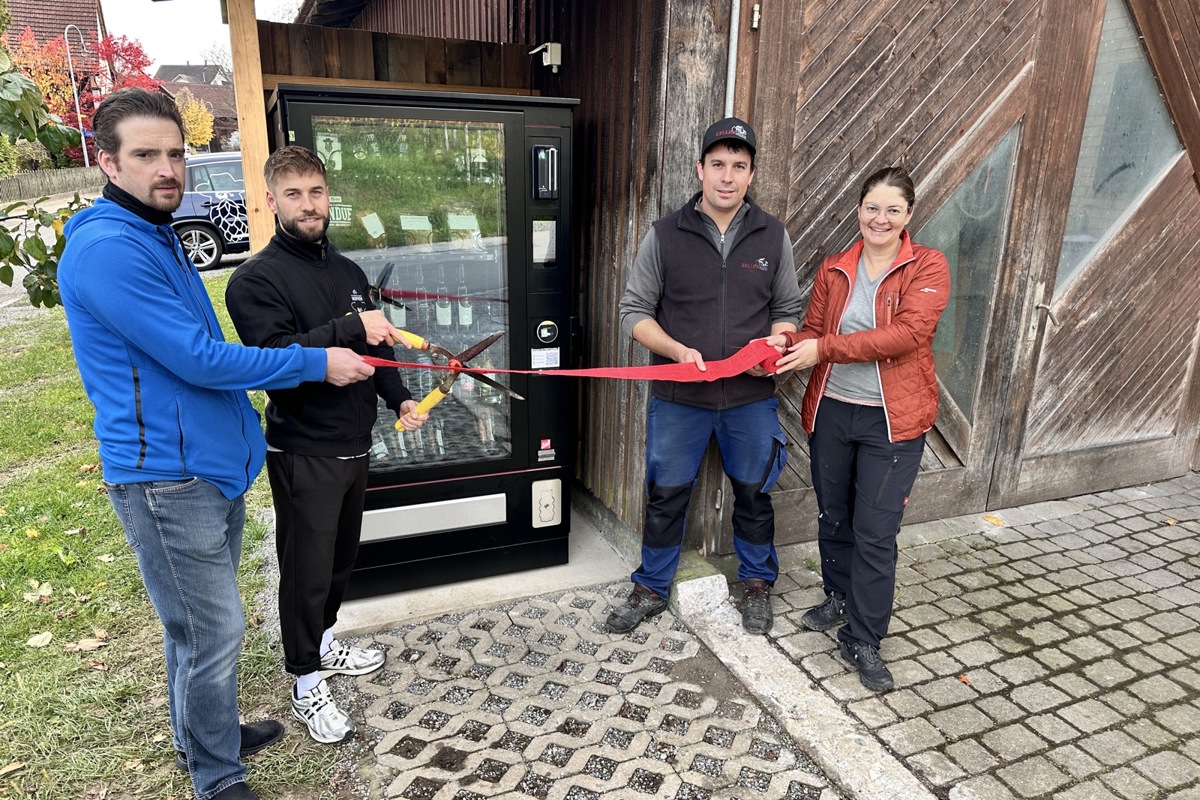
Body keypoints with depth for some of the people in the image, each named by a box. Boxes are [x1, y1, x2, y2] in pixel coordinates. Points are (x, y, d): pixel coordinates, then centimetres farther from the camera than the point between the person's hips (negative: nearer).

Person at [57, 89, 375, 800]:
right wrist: (318, 363, -15)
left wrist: (239, 422, 23)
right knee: (213, 631, 1)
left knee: (200, 623, 22)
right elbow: (198, 359, -22)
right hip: (166, 479, -9)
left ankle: (203, 735, 41)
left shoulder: (159, 236, 13)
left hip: (213, 464, 9)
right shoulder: (107, 248, -19)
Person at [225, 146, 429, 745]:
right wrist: (349, 329, -33)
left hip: (354, 444, 7)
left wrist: (399, 398, 5)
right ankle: (306, 683, 23)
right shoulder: (256, 279, -12)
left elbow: (373, 347, 18)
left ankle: (323, 640, 43)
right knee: (307, 567, 4)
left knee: (342, 556, 20)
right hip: (302, 453, -7)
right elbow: (273, 357, -25)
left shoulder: (349, 272, 10)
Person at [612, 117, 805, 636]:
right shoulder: (665, 235, -3)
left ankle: (756, 584, 40)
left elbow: (787, 309, 10)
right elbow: (635, 311, -2)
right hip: (678, 397, -1)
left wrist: (776, 342, -12)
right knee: (666, 495, 11)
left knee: (753, 494, 16)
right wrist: (678, 351, -18)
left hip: (751, 398, 2)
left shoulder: (772, 236, 3)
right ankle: (651, 590, 32)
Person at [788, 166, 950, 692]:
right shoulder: (835, 270, 6)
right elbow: (812, 331, 7)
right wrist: (786, 351, -17)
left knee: (875, 533, -1)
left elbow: (908, 334, -20)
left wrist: (825, 348, -25)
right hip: (831, 410, 4)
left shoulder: (927, 268, -6)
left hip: (892, 420, -4)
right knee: (833, 517, 18)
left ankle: (863, 641, 15)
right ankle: (840, 598, 42)